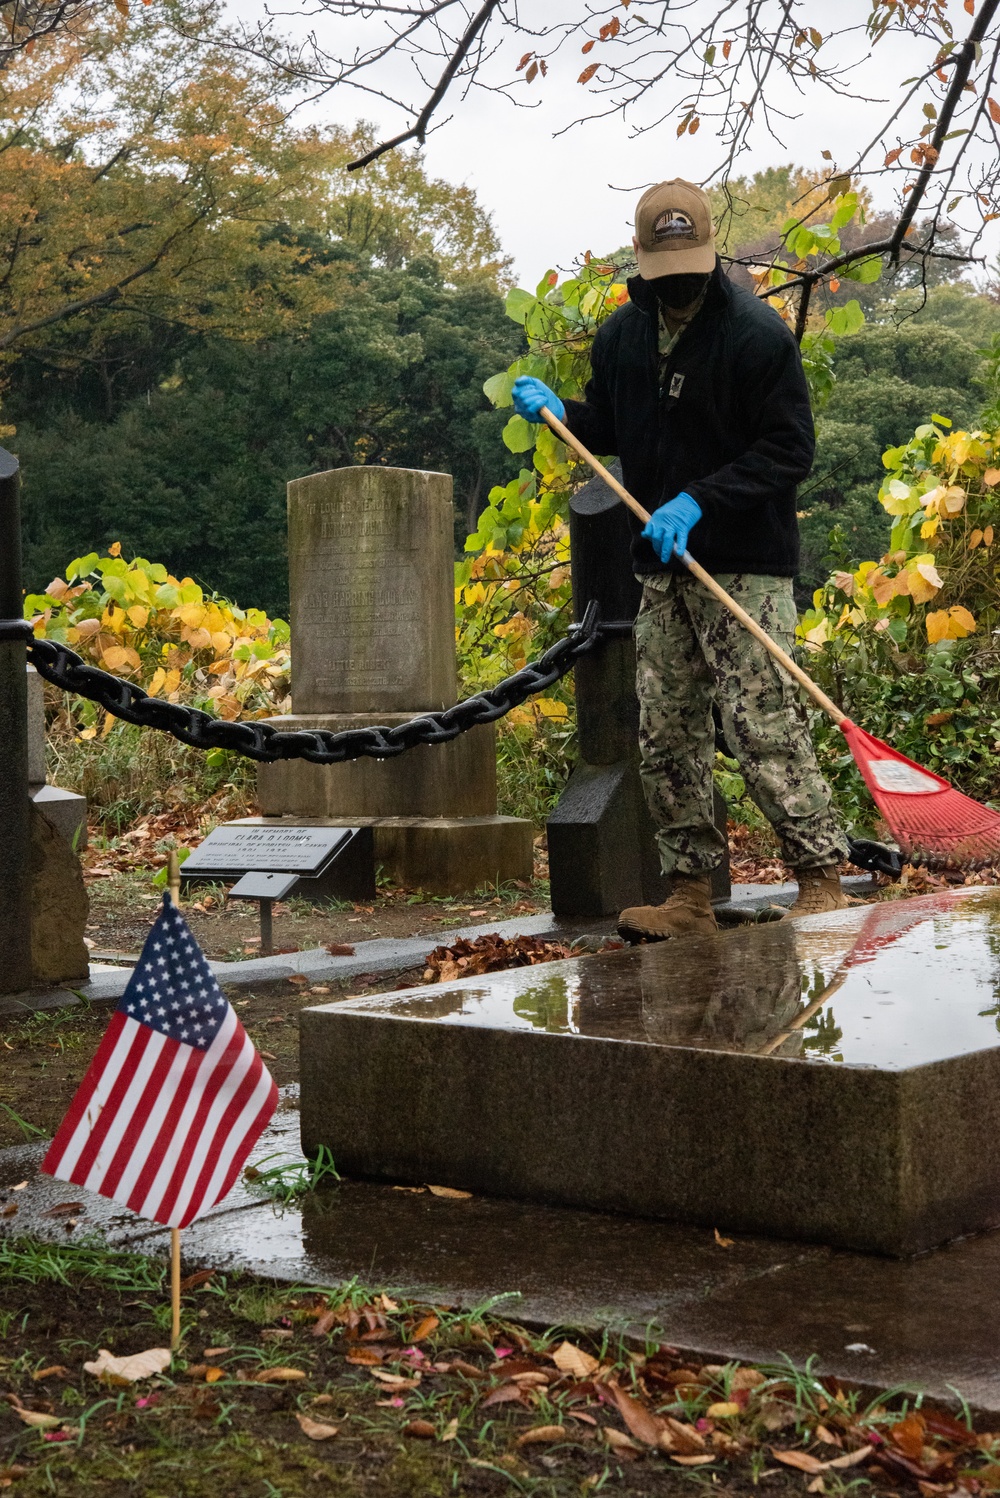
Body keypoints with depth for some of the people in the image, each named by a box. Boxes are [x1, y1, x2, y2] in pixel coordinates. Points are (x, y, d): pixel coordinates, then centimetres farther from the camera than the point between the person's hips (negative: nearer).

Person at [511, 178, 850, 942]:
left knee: (763, 725, -12)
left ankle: (822, 883, -2)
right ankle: (690, 894, 15)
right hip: (663, 566, 7)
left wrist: (698, 500, -21)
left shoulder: (757, 333, -11)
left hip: (745, 567, -7)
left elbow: (790, 450, -12)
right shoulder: (621, 335, 9)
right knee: (666, 737, 7)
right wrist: (559, 411, 2)